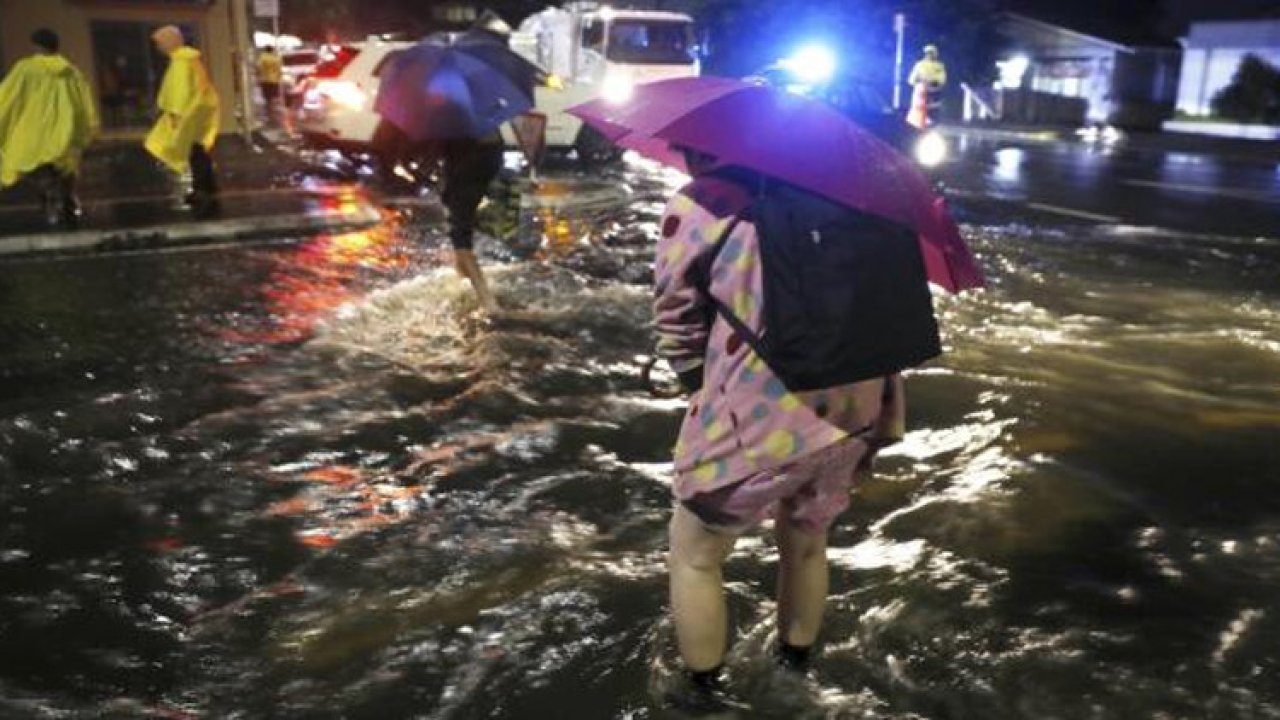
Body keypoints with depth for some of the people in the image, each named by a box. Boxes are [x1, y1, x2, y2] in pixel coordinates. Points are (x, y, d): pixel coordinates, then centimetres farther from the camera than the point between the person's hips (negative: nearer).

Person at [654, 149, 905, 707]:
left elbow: (678, 331, -2)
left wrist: (708, 391, 14)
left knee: (695, 557, 18)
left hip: (760, 420, -6)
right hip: (856, 409, 6)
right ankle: (795, 661, 48)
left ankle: (702, 689, 31)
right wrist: (887, 400, 18)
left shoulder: (695, 206, -6)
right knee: (807, 541, 29)